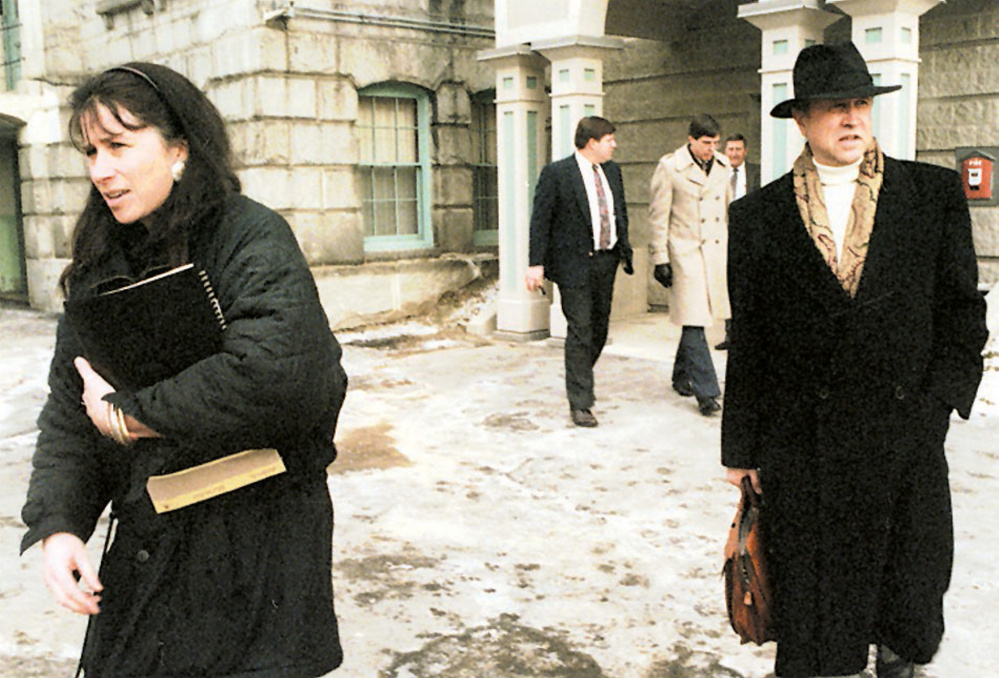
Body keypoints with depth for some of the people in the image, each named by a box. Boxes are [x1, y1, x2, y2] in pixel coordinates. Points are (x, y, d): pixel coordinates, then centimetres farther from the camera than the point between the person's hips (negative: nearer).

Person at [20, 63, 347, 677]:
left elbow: (273, 373, -31)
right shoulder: (100, 264, 9)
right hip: (144, 553, 6)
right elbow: (69, 405, 7)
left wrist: (127, 415, -19)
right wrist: (58, 524, -9)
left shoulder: (253, 237, -13)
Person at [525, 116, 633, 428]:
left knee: (600, 328, 15)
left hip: (607, 261, 7)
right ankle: (580, 403, 3)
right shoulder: (555, 174, -10)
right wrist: (536, 264, -16)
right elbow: (540, 220, -11)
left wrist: (624, 250, 14)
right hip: (574, 262, -7)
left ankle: (580, 380, 38)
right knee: (580, 331, -5)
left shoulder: (612, 171, 11)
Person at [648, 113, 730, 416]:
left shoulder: (722, 165, 9)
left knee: (698, 318, 13)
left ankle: (681, 375, 31)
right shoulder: (669, 167, -7)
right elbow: (658, 217, -6)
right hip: (685, 253, -6)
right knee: (694, 321, -9)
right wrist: (660, 259, -9)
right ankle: (706, 391, -5)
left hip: (716, 252, 6)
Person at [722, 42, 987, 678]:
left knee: (912, 593, 13)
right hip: (801, 451, -1)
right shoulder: (758, 216, 2)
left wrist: (935, 404, -4)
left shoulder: (936, 193, 4)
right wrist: (742, 449, 6)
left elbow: (963, 311, 7)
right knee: (809, 610, 7)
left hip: (906, 438, 1)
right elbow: (748, 344, 4)